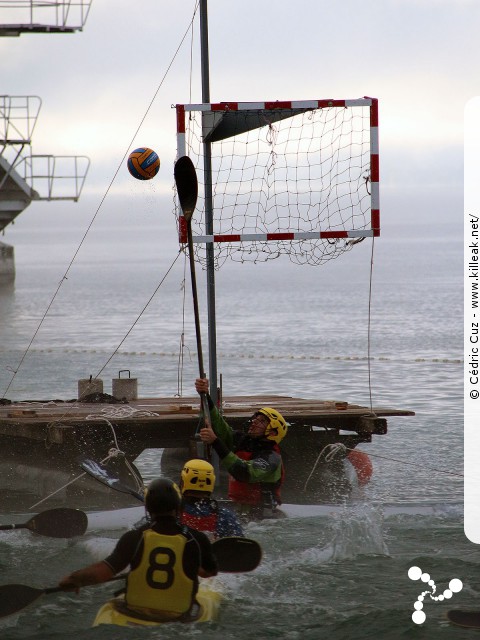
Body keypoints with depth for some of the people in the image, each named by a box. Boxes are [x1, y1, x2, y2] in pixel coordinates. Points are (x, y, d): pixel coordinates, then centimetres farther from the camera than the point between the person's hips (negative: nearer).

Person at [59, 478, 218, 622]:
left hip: (135, 613, 1)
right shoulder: (196, 539, -10)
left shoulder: (134, 537, -13)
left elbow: (104, 571, -21)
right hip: (179, 616, 0)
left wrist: (73, 579, -5)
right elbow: (210, 572, 9)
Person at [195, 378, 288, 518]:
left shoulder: (272, 459, -13)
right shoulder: (242, 441, 10)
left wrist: (216, 442, -35)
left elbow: (245, 473, -30)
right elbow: (218, 425, 3)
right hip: (237, 508, 7)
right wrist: (205, 396, -13)